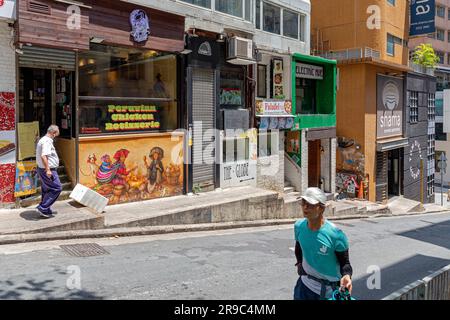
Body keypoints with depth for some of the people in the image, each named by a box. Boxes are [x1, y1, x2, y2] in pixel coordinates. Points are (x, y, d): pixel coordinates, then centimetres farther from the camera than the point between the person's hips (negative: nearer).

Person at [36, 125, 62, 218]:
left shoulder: (42, 140, 14)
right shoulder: (47, 141, -19)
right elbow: (43, 156, -29)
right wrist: (48, 170, -28)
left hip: (42, 169, 11)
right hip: (48, 170, -11)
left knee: (47, 190, 17)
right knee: (57, 188, -4)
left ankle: (45, 211, 24)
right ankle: (43, 208, -3)